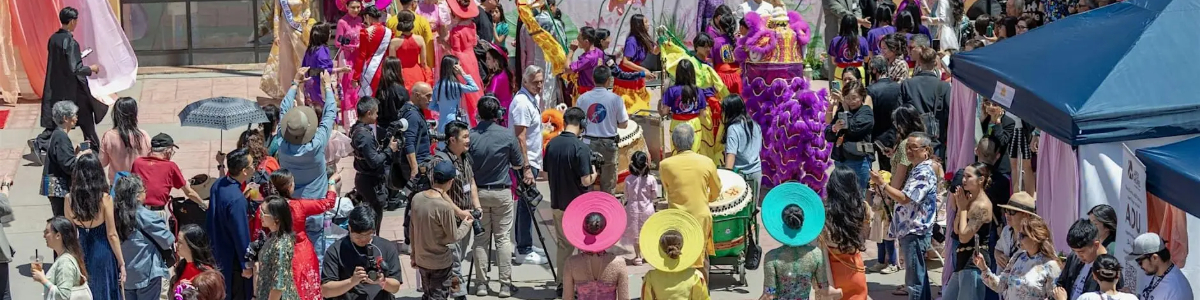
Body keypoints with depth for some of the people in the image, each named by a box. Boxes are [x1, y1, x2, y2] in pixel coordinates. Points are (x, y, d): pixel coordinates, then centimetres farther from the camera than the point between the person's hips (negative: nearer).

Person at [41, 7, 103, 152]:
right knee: (86, 120, 11)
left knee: (55, 122, 11)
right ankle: (95, 149, 20)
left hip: (56, 89, 7)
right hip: (73, 90, -7)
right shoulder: (70, 42, -21)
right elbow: (75, 69, -23)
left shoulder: (53, 38, 2)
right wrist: (91, 69, -7)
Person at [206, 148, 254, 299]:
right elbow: (241, 234, -25)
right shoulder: (237, 199, -31)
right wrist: (247, 263, -16)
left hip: (217, 252, 8)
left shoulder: (218, 184, -5)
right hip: (232, 258, -8)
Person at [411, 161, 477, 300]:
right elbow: (454, 237, -16)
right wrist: (466, 224, 3)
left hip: (421, 259, 6)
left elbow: (413, 229, 4)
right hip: (440, 263, -6)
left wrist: (414, 255, 16)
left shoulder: (417, 198, -6)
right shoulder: (445, 207, -26)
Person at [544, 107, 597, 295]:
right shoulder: (580, 148, -19)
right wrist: (594, 174, 1)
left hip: (558, 203, 6)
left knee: (563, 245, 17)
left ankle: (562, 284, 20)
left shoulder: (552, 144, 0)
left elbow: (546, 174, 9)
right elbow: (586, 181, -19)